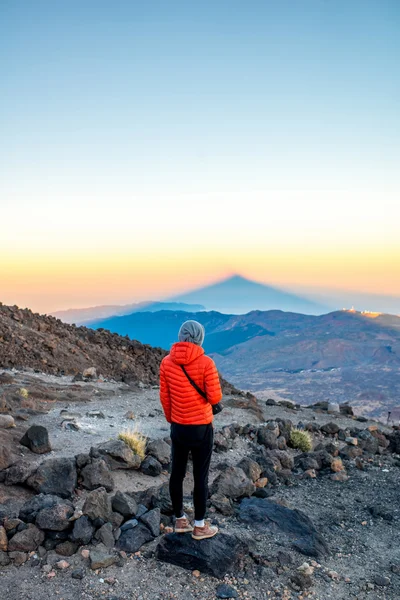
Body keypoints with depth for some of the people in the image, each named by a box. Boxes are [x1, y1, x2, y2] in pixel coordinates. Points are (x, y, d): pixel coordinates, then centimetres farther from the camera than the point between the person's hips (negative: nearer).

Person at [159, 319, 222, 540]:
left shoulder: (166, 362, -5)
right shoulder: (206, 363, -17)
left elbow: (164, 397, 2)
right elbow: (215, 398, -16)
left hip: (178, 428, 4)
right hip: (201, 429, -4)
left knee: (177, 474, 15)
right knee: (201, 477, 9)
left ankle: (180, 520, 30)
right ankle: (199, 526, 21)